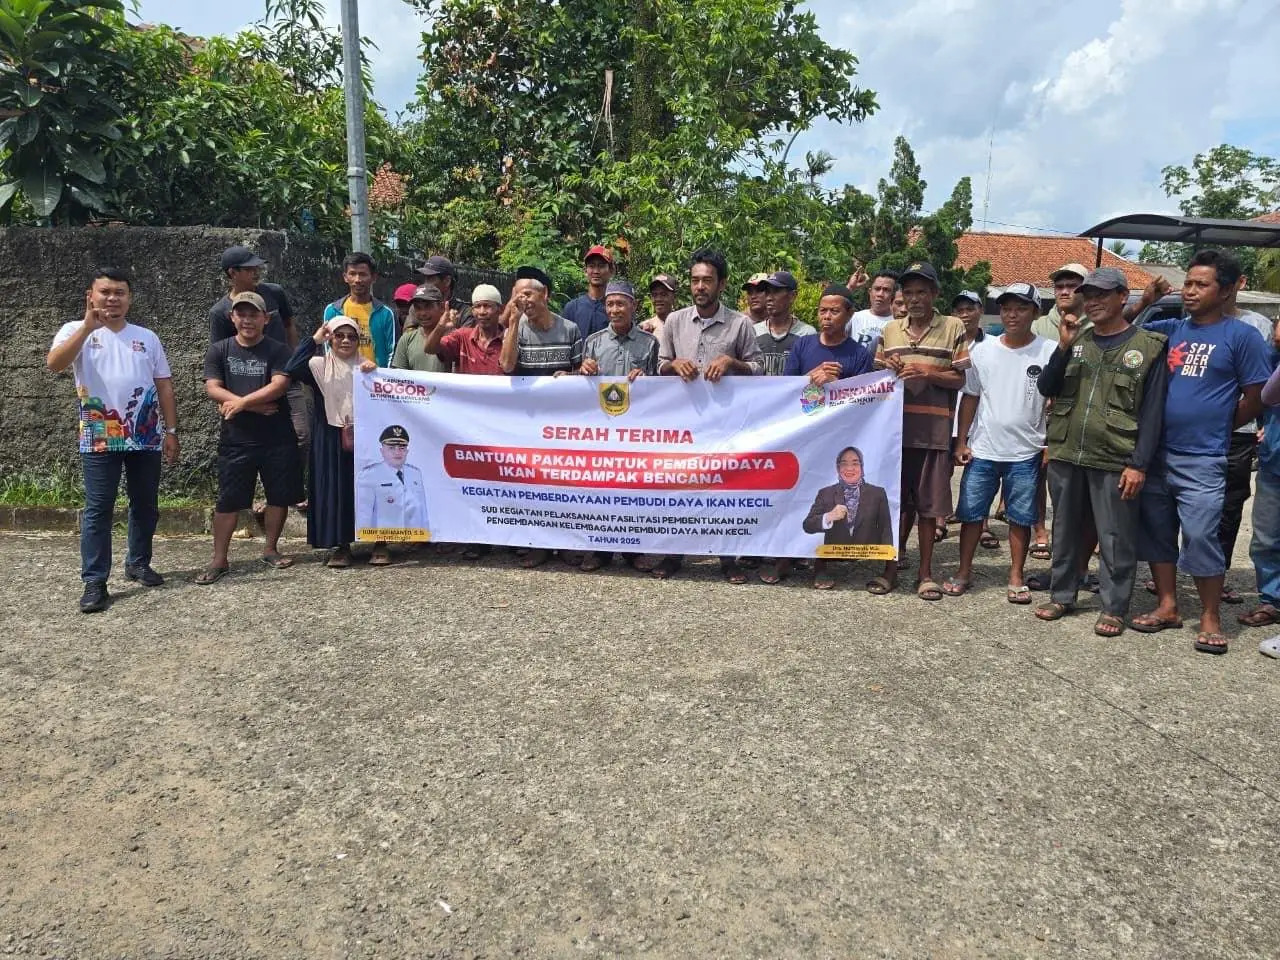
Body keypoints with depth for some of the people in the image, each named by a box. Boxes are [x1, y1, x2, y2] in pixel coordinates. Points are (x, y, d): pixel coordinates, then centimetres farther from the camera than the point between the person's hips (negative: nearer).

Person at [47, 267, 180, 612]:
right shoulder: (77, 331, 2)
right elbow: (54, 364, -17)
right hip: (100, 438, -3)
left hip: (146, 438, 3)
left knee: (145, 504, 11)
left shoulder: (147, 337, 11)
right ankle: (94, 582, 0)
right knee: (98, 509, -3)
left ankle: (138, 563, 28)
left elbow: (164, 386, 11)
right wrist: (88, 327, -23)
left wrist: (171, 431, 5)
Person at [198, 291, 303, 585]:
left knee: (279, 496, 7)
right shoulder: (219, 351, 5)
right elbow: (212, 389, -5)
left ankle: (271, 550, 25)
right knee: (227, 500, 3)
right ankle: (219, 560, 11)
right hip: (235, 439, 0)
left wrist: (241, 401, -22)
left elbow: (279, 385, -14)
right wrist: (255, 405, -15)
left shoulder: (277, 351, 0)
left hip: (277, 439, 0)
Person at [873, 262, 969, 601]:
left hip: (933, 430, -2)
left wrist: (927, 373, -16)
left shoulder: (953, 328, 2)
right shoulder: (889, 330, 12)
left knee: (928, 504, 4)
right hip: (894, 426, 3)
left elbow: (959, 380, 0)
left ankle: (925, 573, 15)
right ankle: (891, 567, 18)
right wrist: (887, 370, -6)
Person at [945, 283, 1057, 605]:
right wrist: (961, 441, 4)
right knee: (971, 512, 7)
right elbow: (970, 397, 8)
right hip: (981, 449, 2)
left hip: (1025, 452, -2)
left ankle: (1016, 577, 19)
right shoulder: (982, 349, 3)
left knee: (1021, 517, 7)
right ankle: (964, 572, 20)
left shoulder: (1049, 352, -4)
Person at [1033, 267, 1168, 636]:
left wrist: (1139, 464, -11)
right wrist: (1064, 347, -8)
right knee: (1065, 530, 13)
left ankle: (1114, 608, 13)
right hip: (1065, 455, 4)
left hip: (1114, 461, -4)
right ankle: (1061, 595, 25)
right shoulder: (1076, 338, 10)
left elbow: (1152, 410, -4)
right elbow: (1045, 388, 6)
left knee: (1116, 538, 2)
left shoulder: (1148, 346, -1)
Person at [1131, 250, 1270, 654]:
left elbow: (1255, 397, -2)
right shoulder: (1173, 329, 9)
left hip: (1202, 460, -5)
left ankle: (1210, 618, 10)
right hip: (1157, 454, 5)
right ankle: (1167, 606, 24)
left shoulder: (1242, 336, -4)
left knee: (1200, 537, -5)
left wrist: (1217, 430, 4)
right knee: (1156, 532, 11)